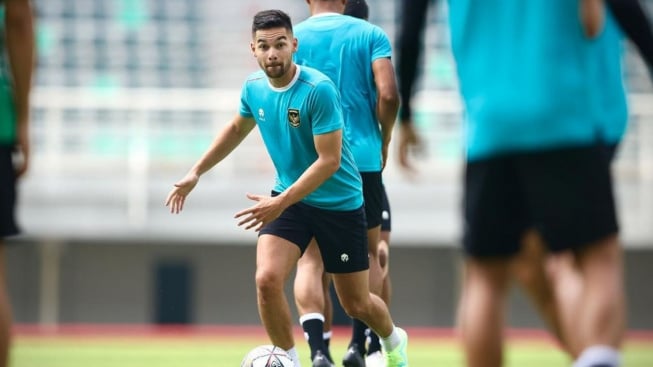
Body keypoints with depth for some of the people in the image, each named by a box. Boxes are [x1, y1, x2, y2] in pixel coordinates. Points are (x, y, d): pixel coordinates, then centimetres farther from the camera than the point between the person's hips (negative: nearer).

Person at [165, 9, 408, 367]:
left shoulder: (318, 90, -25)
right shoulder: (254, 87, -5)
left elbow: (329, 160, -26)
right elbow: (238, 127, 17)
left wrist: (281, 203, -31)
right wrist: (196, 172, 14)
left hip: (339, 201, -4)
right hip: (287, 196, 4)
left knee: (356, 304, 8)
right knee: (267, 280, -21)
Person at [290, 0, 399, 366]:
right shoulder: (371, 34, 2)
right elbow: (388, 95, -9)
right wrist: (384, 141, 7)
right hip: (363, 160, 0)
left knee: (310, 260, 1)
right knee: (368, 254, 16)